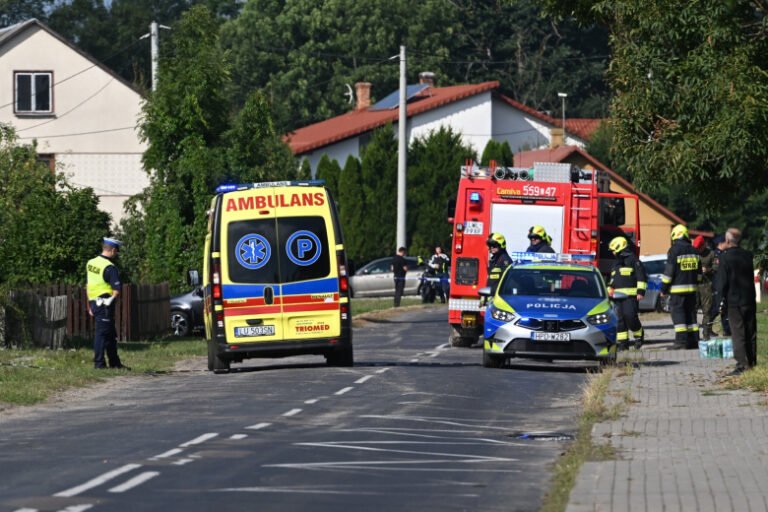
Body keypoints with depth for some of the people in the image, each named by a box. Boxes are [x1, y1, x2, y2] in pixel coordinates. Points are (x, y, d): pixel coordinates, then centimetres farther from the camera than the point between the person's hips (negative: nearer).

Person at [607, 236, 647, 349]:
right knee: (620, 319, 1)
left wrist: (641, 292, -13)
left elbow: (641, 277, -6)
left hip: (630, 295, -8)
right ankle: (622, 341, 4)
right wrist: (610, 289, 15)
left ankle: (639, 335, 5)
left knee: (630, 316, -16)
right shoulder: (616, 263, 24)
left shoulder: (633, 260, -2)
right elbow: (612, 279, 32)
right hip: (617, 296, 8)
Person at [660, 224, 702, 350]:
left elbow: (669, 271, -12)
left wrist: (664, 289, -6)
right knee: (691, 312, 11)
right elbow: (699, 272, 18)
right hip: (692, 288, 7)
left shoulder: (674, 250, -11)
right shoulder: (693, 251, 12)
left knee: (677, 313, -5)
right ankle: (693, 340, 10)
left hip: (677, 288, -7)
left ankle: (681, 340, -13)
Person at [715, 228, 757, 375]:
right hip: (749, 300, 5)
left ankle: (742, 364, -10)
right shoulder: (748, 255, 4)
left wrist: (722, 297, -3)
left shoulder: (725, 257, -12)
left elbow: (722, 281, -11)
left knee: (738, 334, -4)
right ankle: (752, 362, 15)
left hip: (734, 301, -5)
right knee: (751, 333, 11)